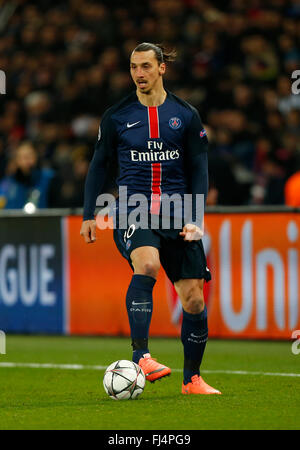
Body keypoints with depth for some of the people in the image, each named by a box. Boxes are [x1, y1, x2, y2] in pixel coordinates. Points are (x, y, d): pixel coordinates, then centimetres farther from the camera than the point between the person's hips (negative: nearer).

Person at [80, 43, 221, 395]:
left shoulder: (185, 116, 5)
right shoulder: (116, 117, 5)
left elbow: (198, 169, 7)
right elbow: (99, 164, 12)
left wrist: (194, 218, -4)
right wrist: (88, 215, 6)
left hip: (176, 213, 2)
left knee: (193, 299, 0)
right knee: (146, 264, -33)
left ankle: (192, 379, 16)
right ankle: (140, 356, -36)